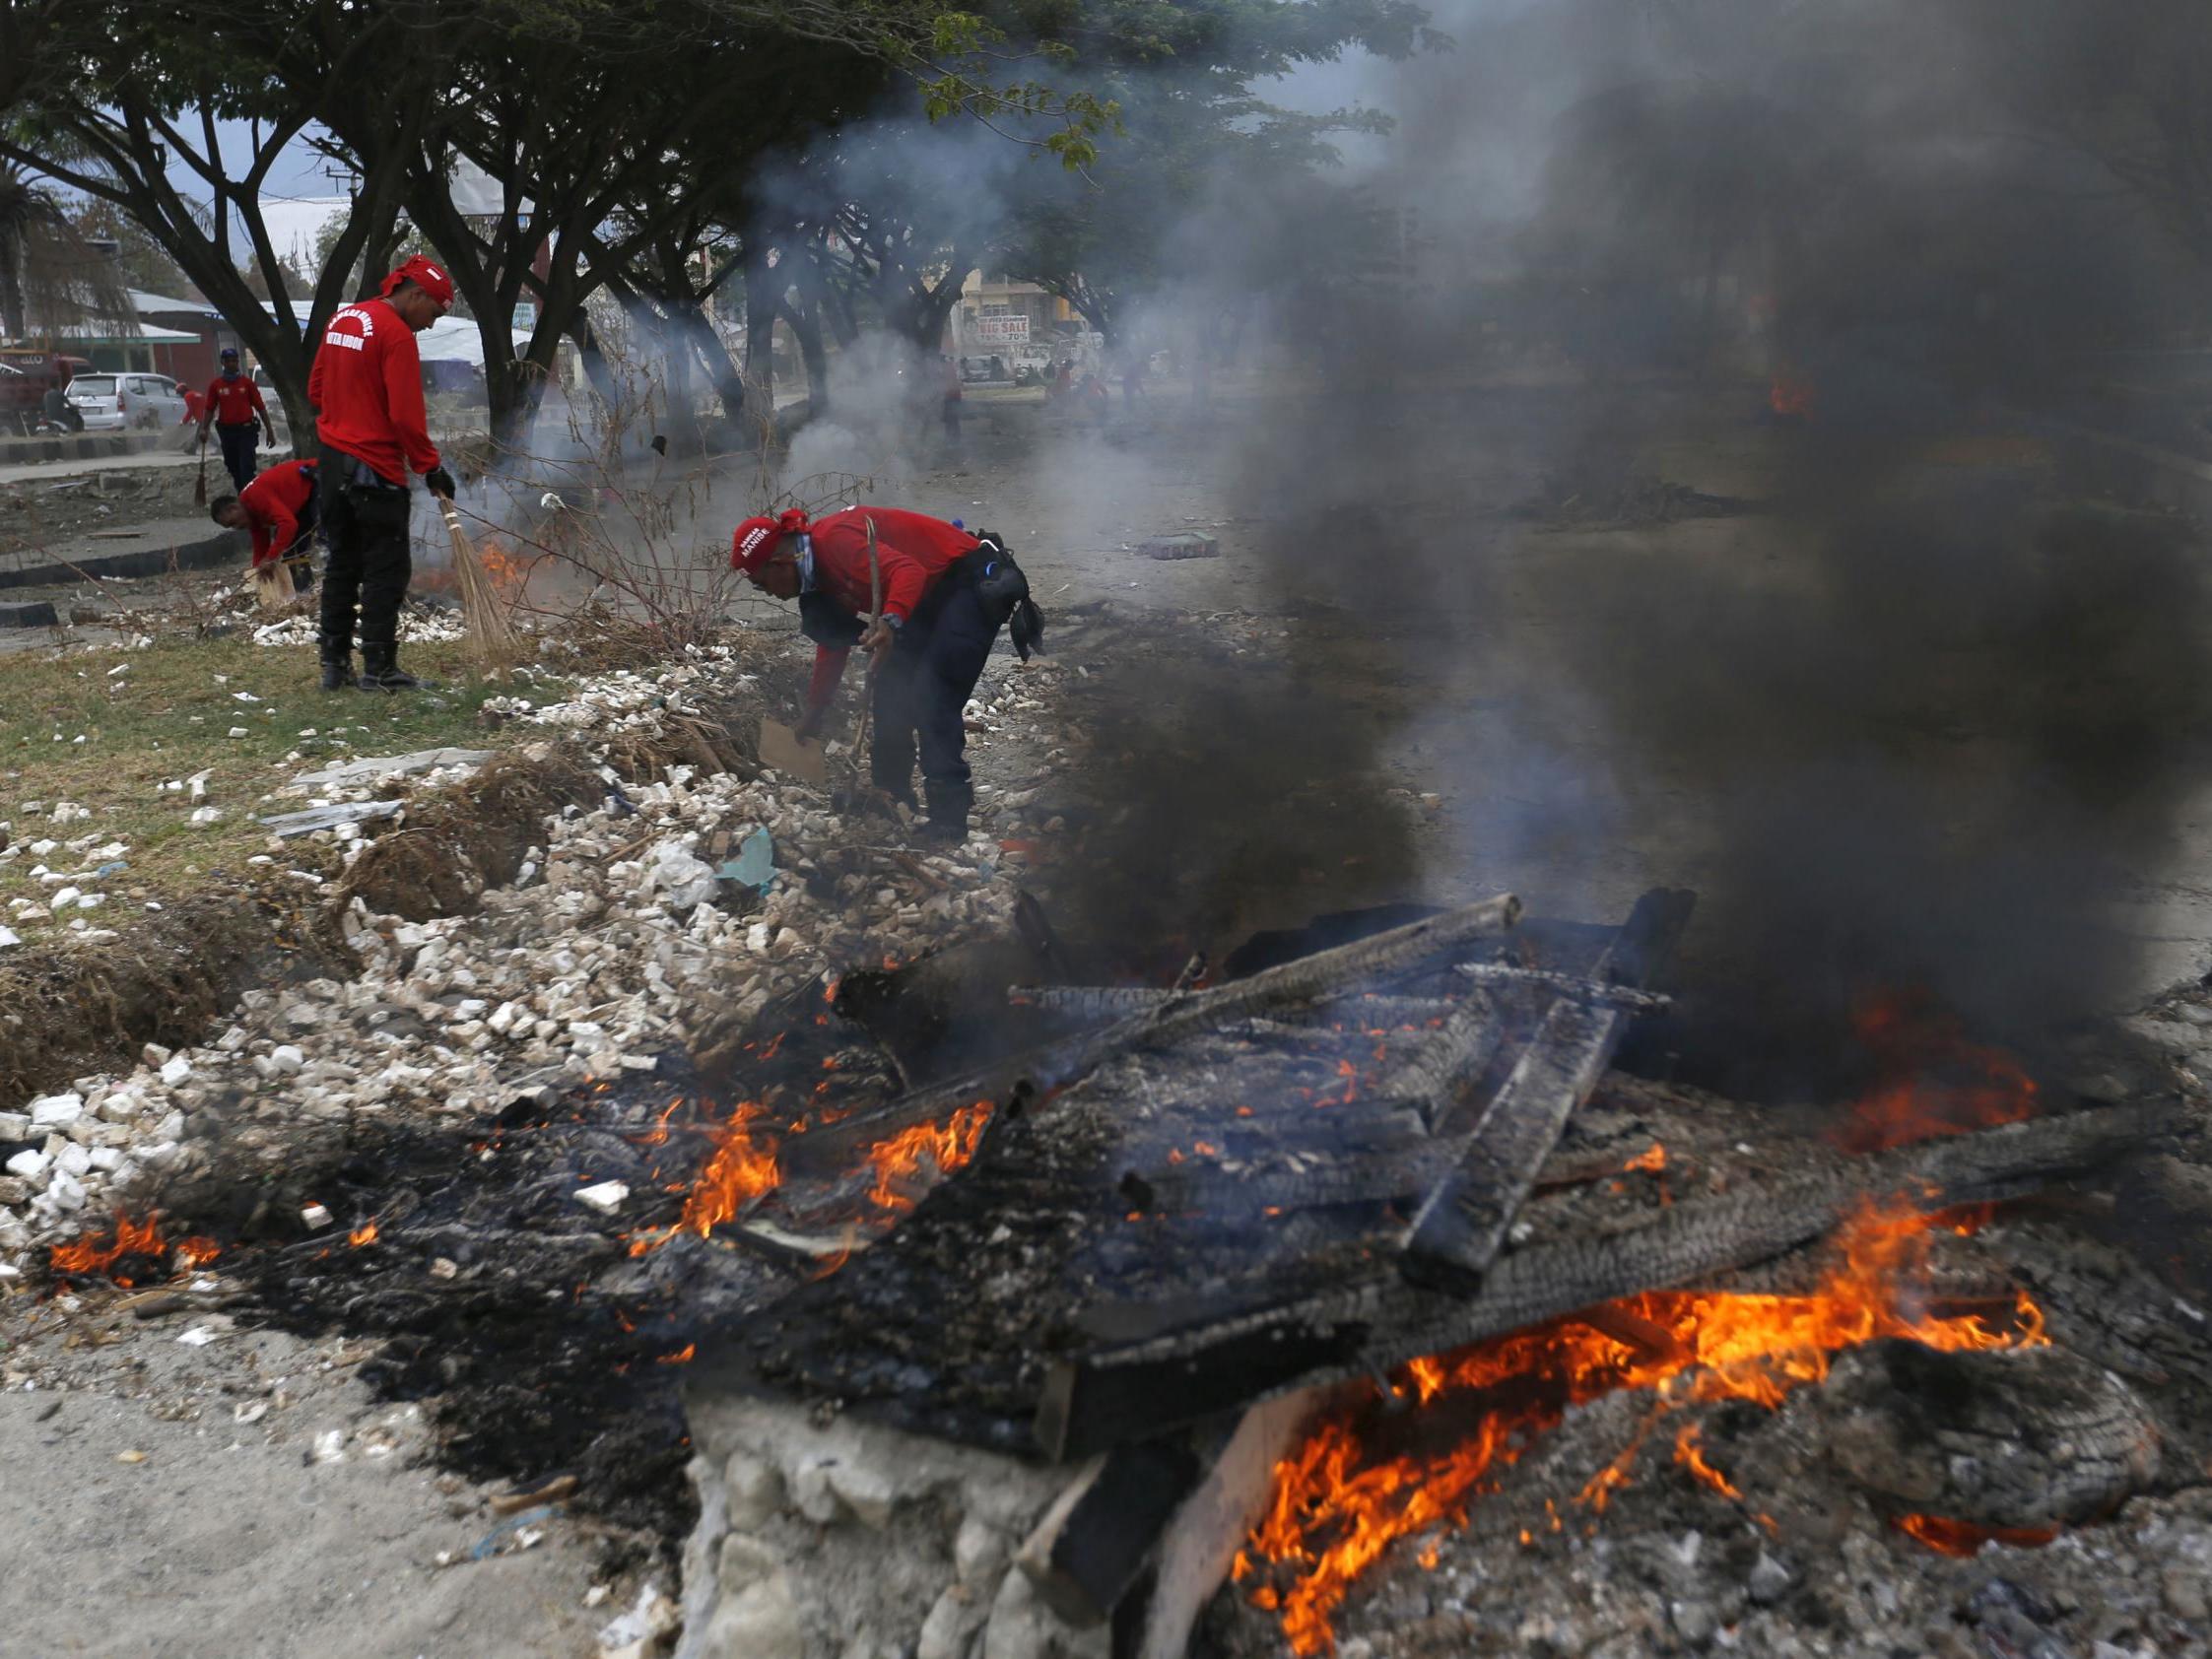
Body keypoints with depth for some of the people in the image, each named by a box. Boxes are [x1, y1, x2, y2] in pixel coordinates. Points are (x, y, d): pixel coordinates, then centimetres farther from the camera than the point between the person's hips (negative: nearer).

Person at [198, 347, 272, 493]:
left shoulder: (247, 383, 2)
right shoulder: (215, 385, 6)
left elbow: (261, 408, 3)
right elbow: (209, 409, 8)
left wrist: (269, 432, 0)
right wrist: (204, 429, -5)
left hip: (246, 431, -3)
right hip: (226, 432, 3)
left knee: (247, 468, -12)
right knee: (234, 469, 11)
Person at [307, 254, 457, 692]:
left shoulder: (341, 319, 12)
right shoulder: (396, 334, -14)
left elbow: (315, 388, 17)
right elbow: (406, 413, -18)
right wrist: (430, 466, -10)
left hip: (332, 461, 8)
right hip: (376, 469, -8)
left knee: (341, 565, 13)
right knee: (386, 570, -1)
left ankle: (334, 664, 17)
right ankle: (379, 669, -1)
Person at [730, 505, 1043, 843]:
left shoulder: (834, 539, -23)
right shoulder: (819, 575, 9)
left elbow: (907, 570, -35)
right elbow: (834, 644, 20)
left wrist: (891, 621, -53)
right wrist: (813, 717, 23)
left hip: (973, 578, -11)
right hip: (931, 597, 11)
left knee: (931, 700, -18)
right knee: (891, 691, 10)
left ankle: (948, 822, -16)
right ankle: (891, 800, 21)